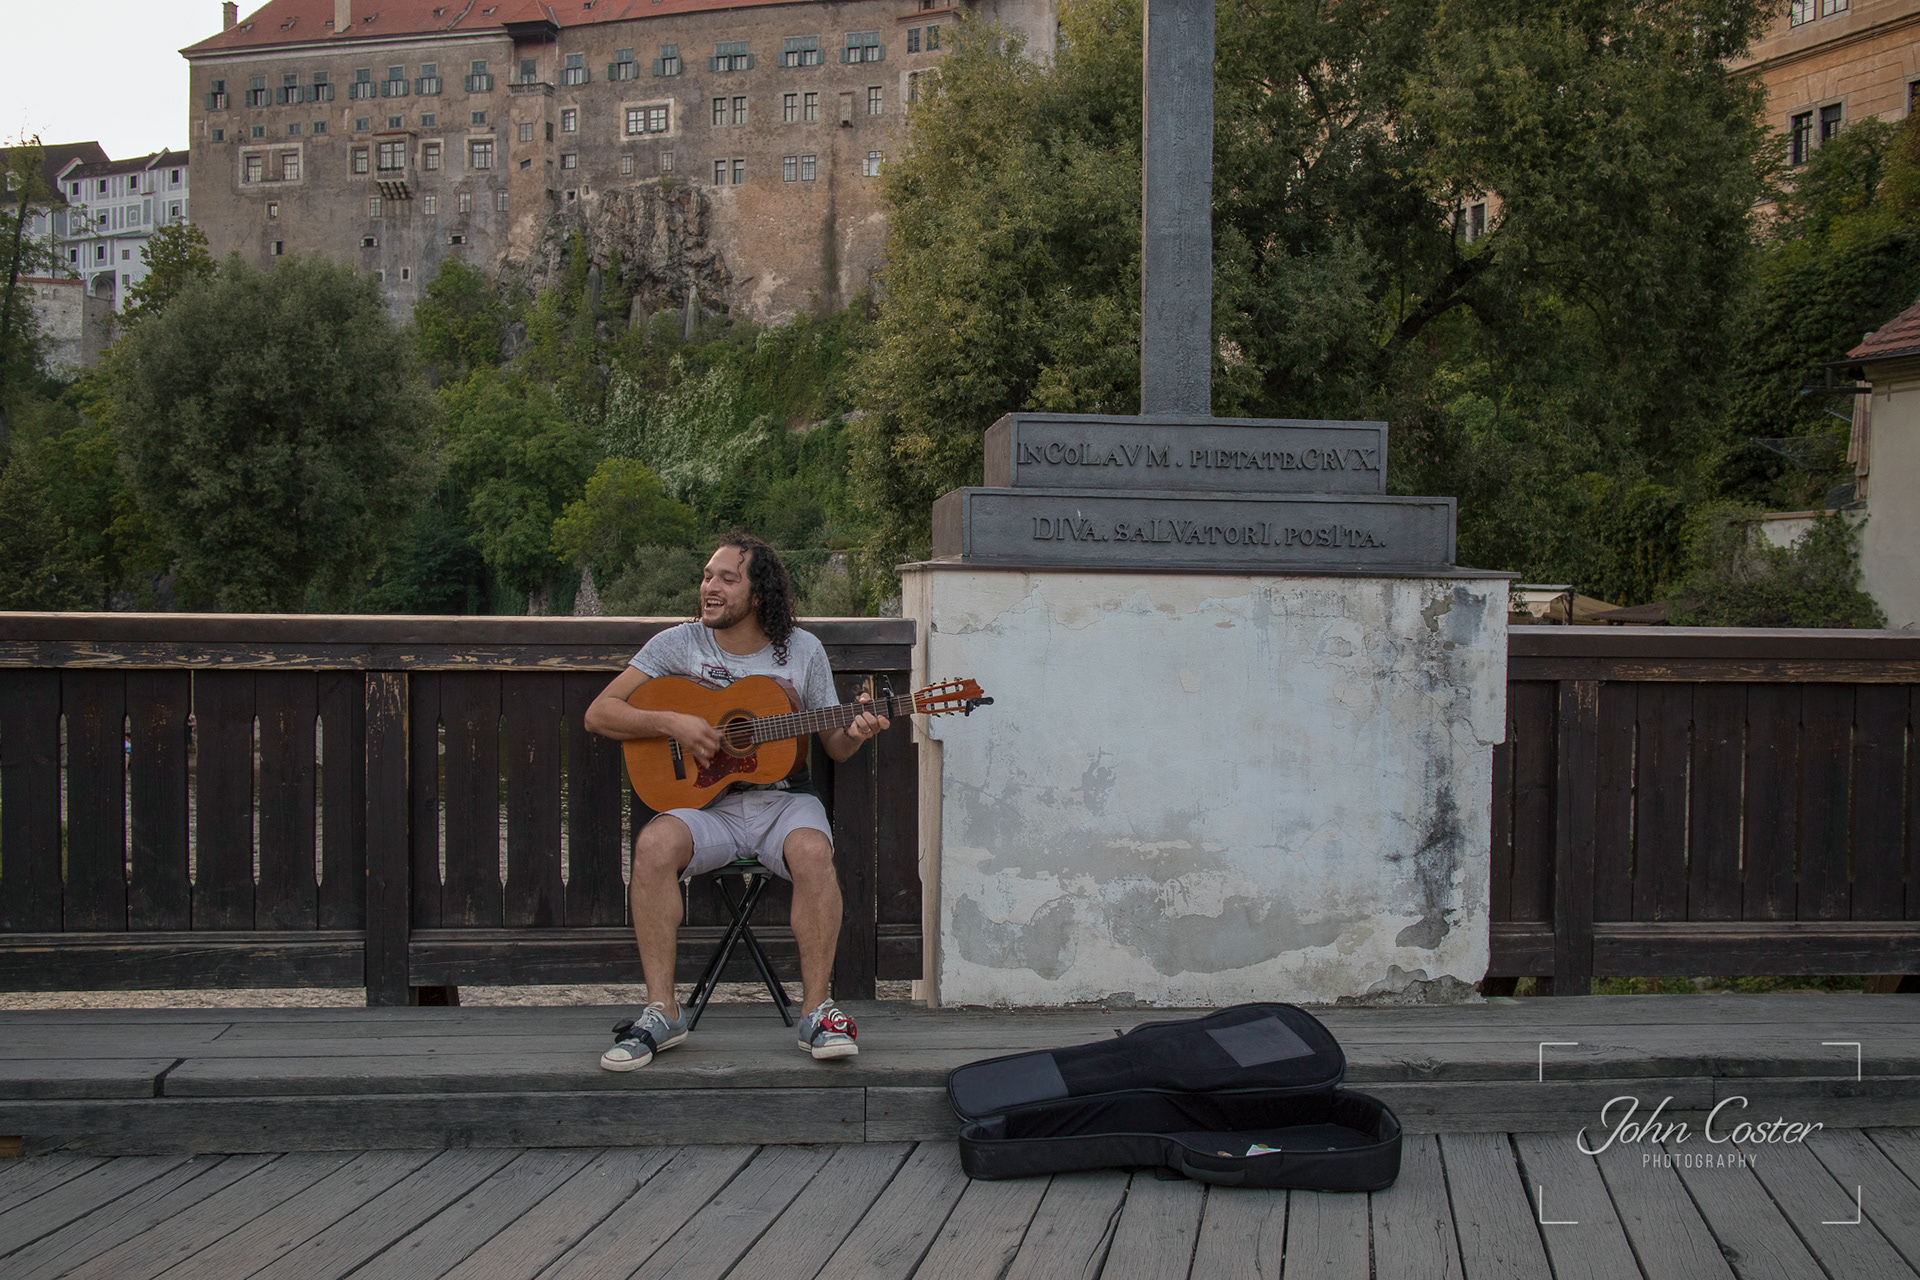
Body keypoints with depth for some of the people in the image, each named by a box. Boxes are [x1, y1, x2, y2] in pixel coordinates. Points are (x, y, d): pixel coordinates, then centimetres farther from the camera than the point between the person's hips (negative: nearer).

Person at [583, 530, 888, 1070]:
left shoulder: (801, 650, 6)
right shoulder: (679, 644, 4)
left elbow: (833, 745, 13)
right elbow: (598, 714, 1)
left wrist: (855, 733, -11)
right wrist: (671, 723, -14)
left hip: (782, 799, 0)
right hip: (707, 803, 0)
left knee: (812, 851, -34)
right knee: (655, 843, -32)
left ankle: (816, 1011, -21)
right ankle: (662, 1011, -21)